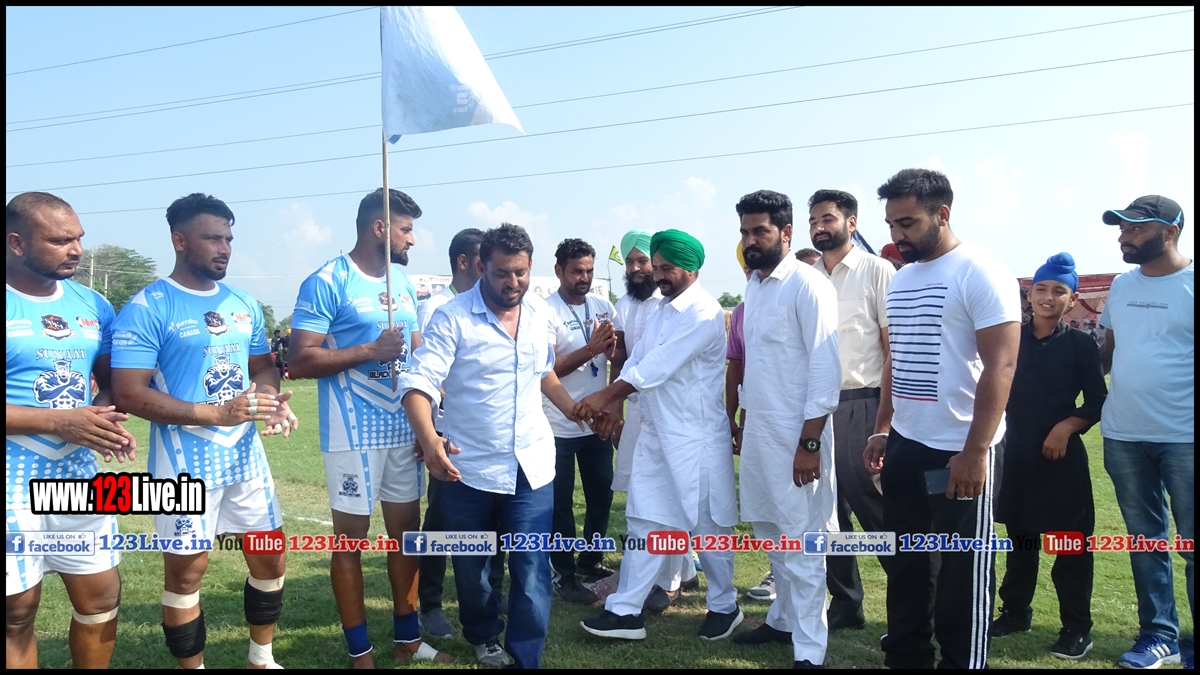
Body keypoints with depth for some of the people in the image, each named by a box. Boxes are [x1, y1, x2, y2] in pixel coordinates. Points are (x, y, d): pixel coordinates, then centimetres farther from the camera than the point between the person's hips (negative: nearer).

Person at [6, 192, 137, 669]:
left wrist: (104, 417, -7)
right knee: (17, 611, 9)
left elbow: (113, 382, 14)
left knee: (102, 598, 11)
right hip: (14, 482, -5)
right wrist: (59, 421, -22)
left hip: (79, 475, 5)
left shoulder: (92, 305, 6)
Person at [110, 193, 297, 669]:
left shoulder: (244, 305, 8)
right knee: (186, 571, 6)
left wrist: (272, 399, -7)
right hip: (186, 462, -6)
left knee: (272, 559, 13)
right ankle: (192, 666, 26)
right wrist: (215, 413, -23)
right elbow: (129, 394, -16)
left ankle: (261, 659, 33)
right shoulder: (147, 309, -11)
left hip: (245, 453, 6)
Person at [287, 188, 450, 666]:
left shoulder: (403, 281, 11)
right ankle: (359, 652, 20)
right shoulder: (326, 282, -10)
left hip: (405, 427, 7)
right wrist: (370, 351, -18)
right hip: (353, 433, -6)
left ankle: (407, 639, 28)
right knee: (351, 537, 5)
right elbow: (301, 361, -14)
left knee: (407, 528, 13)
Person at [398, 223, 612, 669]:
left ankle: (524, 659, 15)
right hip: (469, 466, -2)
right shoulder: (452, 318, -13)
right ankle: (483, 637, 43)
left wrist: (577, 413, 18)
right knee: (471, 565, 17)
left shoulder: (541, 314, 3)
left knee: (532, 570, 0)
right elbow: (419, 382, -22)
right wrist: (428, 438, -39)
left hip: (531, 464, 3)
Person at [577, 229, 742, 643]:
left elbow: (659, 366, -22)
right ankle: (626, 611, 14)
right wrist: (611, 404, -6)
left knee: (707, 526, 7)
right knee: (645, 522, 8)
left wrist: (605, 395, -20)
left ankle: (724, 607, 27)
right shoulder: (661, 310, 13)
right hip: (655, 433, 8)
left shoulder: (704, 313, -16)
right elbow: (637, 361, 9)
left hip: (695, 437, -8)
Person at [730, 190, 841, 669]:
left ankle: (809, 650, 13)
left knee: (801, 542, 1)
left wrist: (810, 442, -20)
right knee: (771, 533, 18)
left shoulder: (808, 286, -14)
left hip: (795, 435, -8)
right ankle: (784, 618, 35)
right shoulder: (753, 285, 10)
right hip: (758, 432, 8)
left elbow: (827, 369, -18)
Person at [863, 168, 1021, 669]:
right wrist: (882, 429, 14)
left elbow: (1001, 366, -17)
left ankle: (960, 661, 22)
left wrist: (975, 452, -21)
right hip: (904, 445, 8)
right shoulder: (900, 279, 11)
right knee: (905, 562, 17)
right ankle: (904, 657, 32)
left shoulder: (980, 274, -12)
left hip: (959, 451, -8)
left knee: (962, 573, 5)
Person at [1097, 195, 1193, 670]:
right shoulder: (1121, 286, 9)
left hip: (1183, 437, -5)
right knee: (1145, 539, 14)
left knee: (1192, 543, 4)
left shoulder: (1189, 284, -7)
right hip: (1123, 436, 5)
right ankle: (1158, 634, 27)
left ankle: (1194, 644, 18)